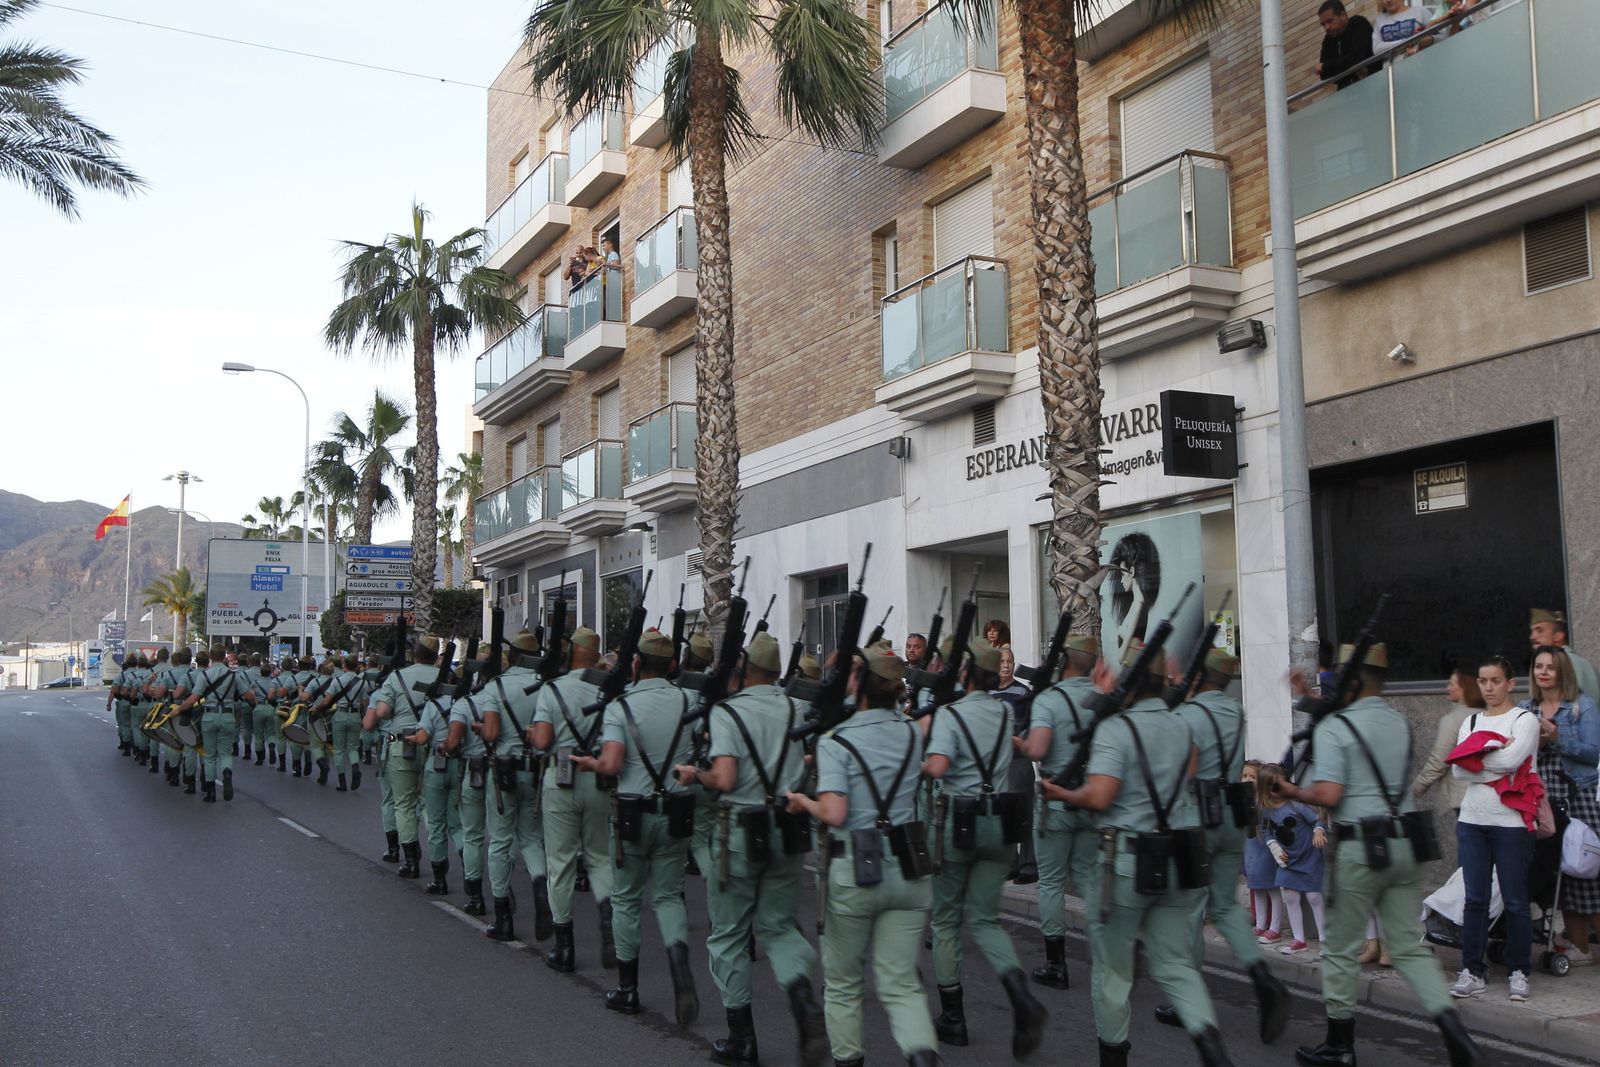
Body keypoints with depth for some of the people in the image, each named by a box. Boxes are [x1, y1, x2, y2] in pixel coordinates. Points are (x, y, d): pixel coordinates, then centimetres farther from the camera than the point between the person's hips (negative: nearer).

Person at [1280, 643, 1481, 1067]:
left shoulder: (1333, 728, -12)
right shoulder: (1401, 723, 9)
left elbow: (1327, 795, -19)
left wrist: (1294, 792, 0)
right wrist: (1310, 700, 28)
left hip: (1360, 849, -6)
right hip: (1406, 845, 6)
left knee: (1340, 950, 7)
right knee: (1409, 947, 12)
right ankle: (1453, 1029, -4)